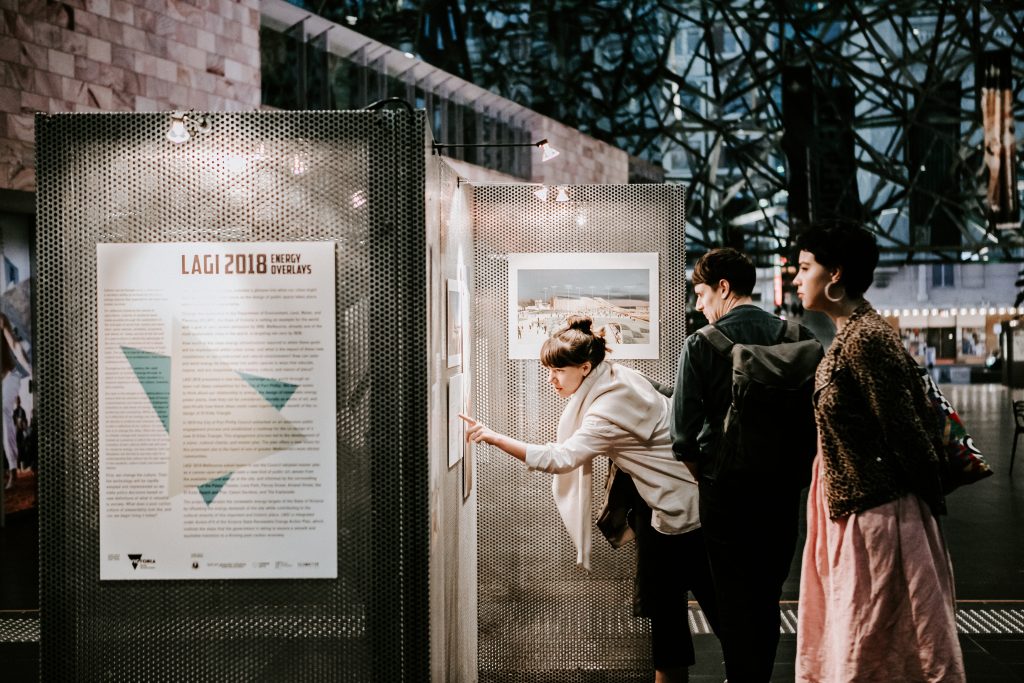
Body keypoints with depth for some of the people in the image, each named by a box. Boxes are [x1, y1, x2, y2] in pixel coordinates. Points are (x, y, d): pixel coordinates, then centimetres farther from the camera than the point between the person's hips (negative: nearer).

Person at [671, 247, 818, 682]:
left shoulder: (701, 344, -10)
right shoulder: (798, 337, -1)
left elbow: (684, 430, -11)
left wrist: (703, 476, 4)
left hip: (726, 487, -3)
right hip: (784, 486, 4)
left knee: (734, 597, 8)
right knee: (768, 593, 16)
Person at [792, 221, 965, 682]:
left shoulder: (864, 339, -21)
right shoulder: (852, 334, 9)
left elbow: (905, 429, -19)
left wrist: (928, 500, -10)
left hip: (874, 517, -10)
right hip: (849, 511, 10)